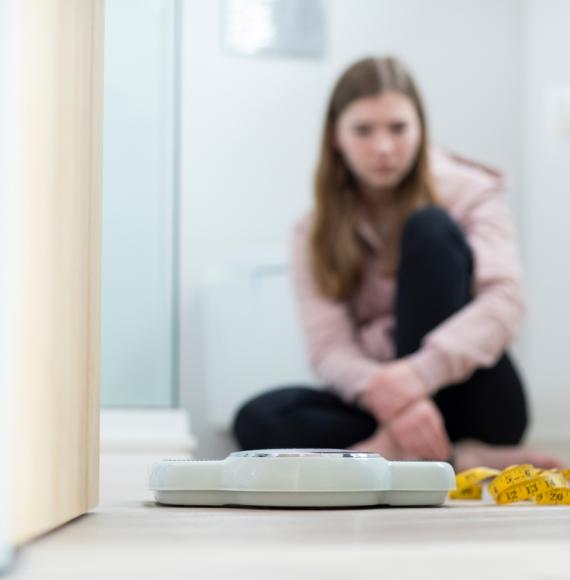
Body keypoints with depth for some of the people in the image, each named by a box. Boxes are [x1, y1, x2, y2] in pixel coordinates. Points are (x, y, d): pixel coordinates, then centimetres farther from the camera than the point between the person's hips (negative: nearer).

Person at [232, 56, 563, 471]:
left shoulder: (468, 192, -2)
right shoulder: (317, 234, 4)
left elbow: (506, 300, -18)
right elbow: (330, 350, -9)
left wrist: (420, 373, -36)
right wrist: (384, 393, -34)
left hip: (477, 403, -2)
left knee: (429, 228, -21)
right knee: (258, 420, -26)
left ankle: (399, 450, -29)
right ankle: (460, 458, -30)